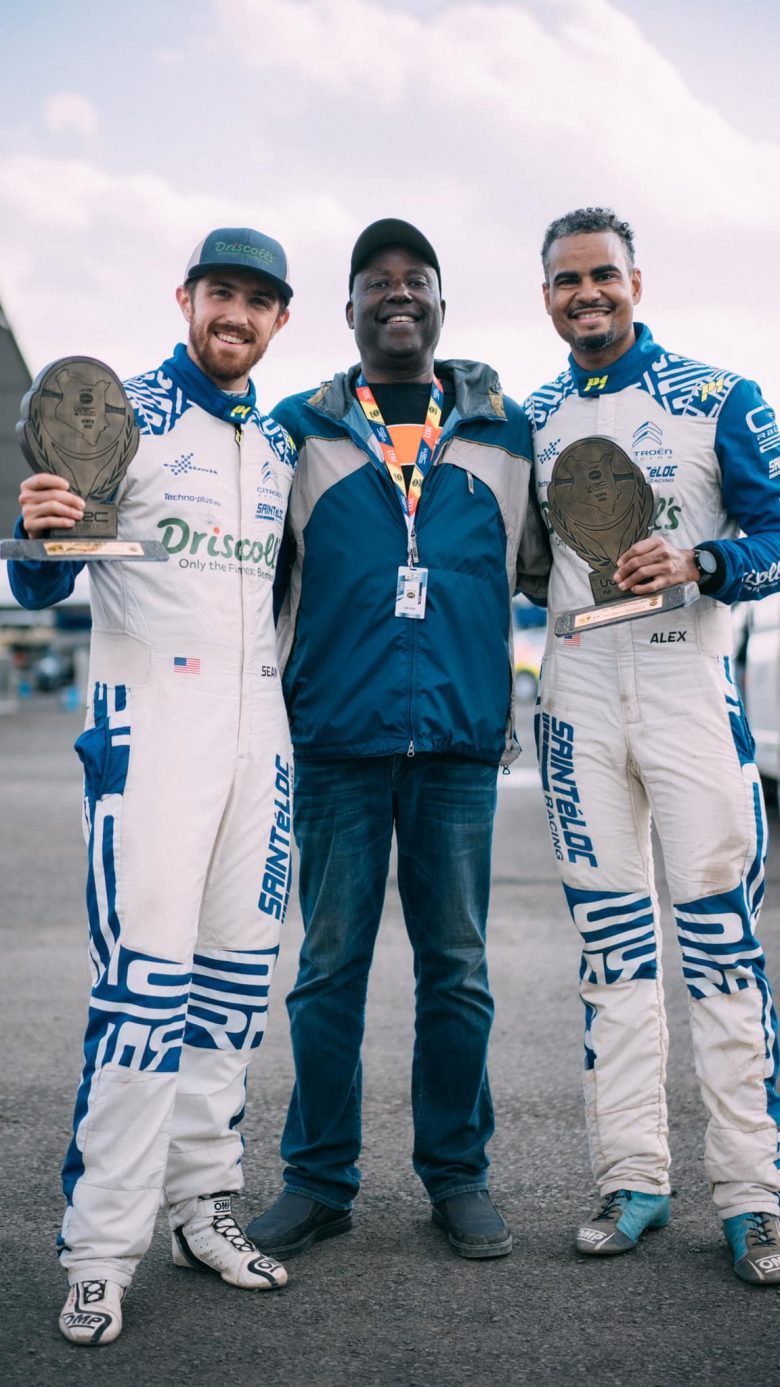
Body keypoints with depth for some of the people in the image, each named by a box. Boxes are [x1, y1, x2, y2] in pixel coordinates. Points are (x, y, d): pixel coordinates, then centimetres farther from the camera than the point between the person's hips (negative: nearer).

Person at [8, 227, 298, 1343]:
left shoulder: (280, 445, 15)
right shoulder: (122, 412, -3)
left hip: (259, 719, 6)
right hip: (150, 714, -6)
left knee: (237, 973, 8)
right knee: (145, 978, -12)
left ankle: (203, 1204, 19)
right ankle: (101, 1249, -3)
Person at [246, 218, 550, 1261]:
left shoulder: (506, 431, 12)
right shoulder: (302, 430, 9)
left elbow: (543, 567, 20)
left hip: (461, 741, 1)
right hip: (336, 740, -1)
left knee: (456, 966, 6)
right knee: (331, 962, 4)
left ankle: (458, 1175, 21)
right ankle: (318, 1179, 18)